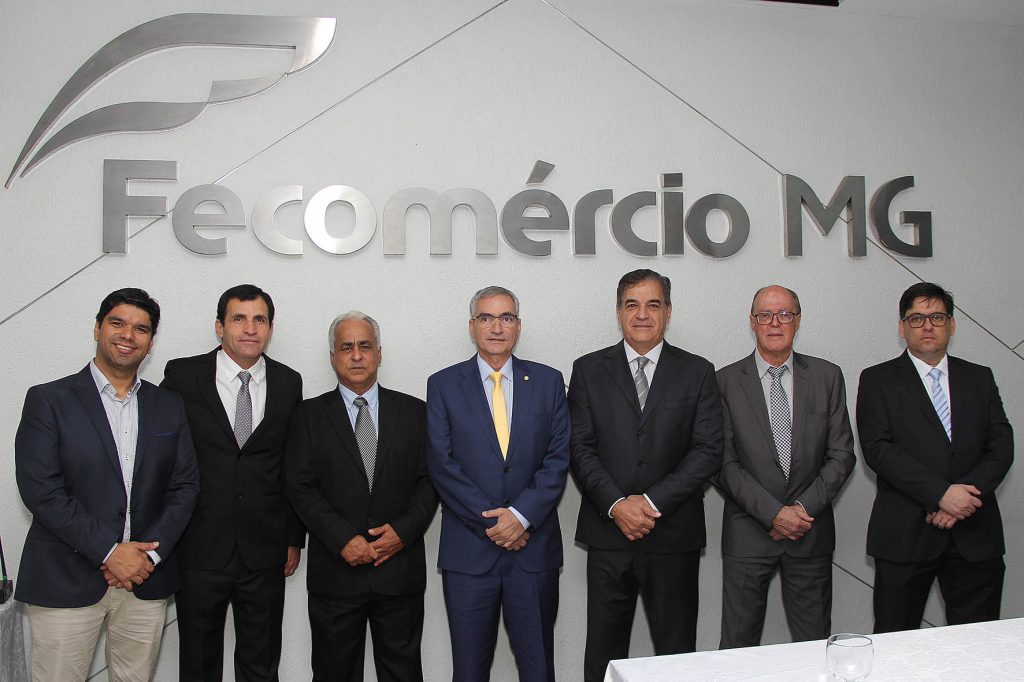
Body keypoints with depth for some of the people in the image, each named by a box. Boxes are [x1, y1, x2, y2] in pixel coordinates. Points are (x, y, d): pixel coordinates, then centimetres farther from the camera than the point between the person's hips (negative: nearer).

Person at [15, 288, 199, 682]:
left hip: (147, 580, 3)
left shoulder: (168, 406, 9)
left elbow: (185, 486, 6)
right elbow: (39, 489, -10)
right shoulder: (48, 400, -2)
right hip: (65, 581, -3)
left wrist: (149, 554, -7)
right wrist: (109, 551, -15)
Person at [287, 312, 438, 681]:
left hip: (400, 570, 1)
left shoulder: (414, 411, 6)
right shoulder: (310, 415, 3)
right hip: (335, 571, 0)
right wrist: (343, 539, -14)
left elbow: (430, 480, 3)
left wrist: (404, 530, -12)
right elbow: (300, 487, -4)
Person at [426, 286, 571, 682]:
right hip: (468, 549, -1)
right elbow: (442, 464, -5)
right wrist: (489, 522, -11)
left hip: (535, 547, 1)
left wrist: (521, 515, -12)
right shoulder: (443, 385, 3)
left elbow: (558, 457, 0)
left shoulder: (548, 381, 6)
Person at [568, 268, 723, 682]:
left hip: (674, 537, 0)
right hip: (608, 535, 1)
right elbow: (580, 449, 0)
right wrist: (616, 504, -13)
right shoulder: (588, 370, 6)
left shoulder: (697, 373, 5)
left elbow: (708, 451, -2)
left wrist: (653, 502, -12)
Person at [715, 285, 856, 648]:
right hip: (748, 533, -2)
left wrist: (804, 507, -9)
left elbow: (841, 454, 2)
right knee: (739, 645, 6)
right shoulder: (726, 381, -2)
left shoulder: (827, 376, 5)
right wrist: (773, 512, -13)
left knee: (815, 644, 11)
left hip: (812, 531, 2)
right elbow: (725, 462, -6)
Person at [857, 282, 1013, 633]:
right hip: (905, 536, -2)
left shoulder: (979, 378, 13)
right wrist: (940, 493, -18)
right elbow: (877, 448, -9)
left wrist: (966, 493, -13)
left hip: (976, 536, 3)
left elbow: (1001, 446, 4)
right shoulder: (878, 380, 3)